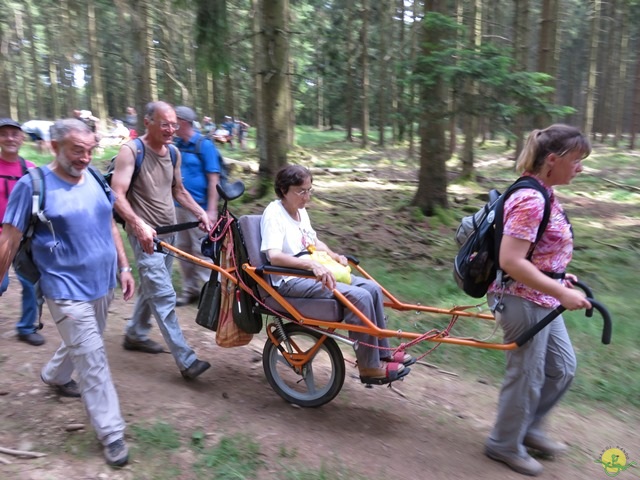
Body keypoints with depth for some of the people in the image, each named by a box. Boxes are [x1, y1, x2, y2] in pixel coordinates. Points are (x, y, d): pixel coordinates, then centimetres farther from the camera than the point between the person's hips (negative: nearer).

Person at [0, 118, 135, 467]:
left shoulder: (95, 179, 4)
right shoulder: (33, 185, -12)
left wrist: (124, 267, 11)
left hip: (102, 285, 7)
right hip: (68, 291, -6)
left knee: (81, 344, 26)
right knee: (93, 360, -5)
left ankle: (54, 375, 56)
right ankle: (111, 433, 7)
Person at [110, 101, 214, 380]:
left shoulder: (173, 153, 9)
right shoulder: (131, 151, -12)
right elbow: (118, 196, -18)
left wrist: (201, 213, 6)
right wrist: (139, 224, -34)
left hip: (168, 232, 8)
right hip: (145, 234, -8)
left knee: (152, 288, 20)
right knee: (164, 297, -10)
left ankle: (135, 334, 41)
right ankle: (186, 360, -7)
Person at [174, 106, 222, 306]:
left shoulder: (204, 145, -7)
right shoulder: (175, 145, 9)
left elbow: (213, 179, -10)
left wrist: (212, 210, -15)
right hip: (178, 206, 6)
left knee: (201, 250, -1)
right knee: (183, 249, 12)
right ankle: (189, 289, 24)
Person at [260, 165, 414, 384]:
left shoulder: (300, 210, 13)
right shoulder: (274, 213, -14)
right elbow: (274, 256, -28)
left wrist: (334, 256, 5)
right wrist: (312, 264, -38)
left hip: (311, 274, 9)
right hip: (291, 281, -9)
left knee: (372, 288, -1)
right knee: (358, 297, -23)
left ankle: (382, 354, 10)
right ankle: (370, 368, -11)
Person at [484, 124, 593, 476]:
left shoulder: (541, 194, 7)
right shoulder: (531, 200, -24)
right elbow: (510, 261, -30)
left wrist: (556, 278, 17)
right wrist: (562, 293, -27)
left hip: (540, 299, 10)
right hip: (524, 301, -10)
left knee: (563, 367, 20)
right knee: (527, 375, 7)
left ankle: (530, 428, 39)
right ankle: (505, 445, 29)